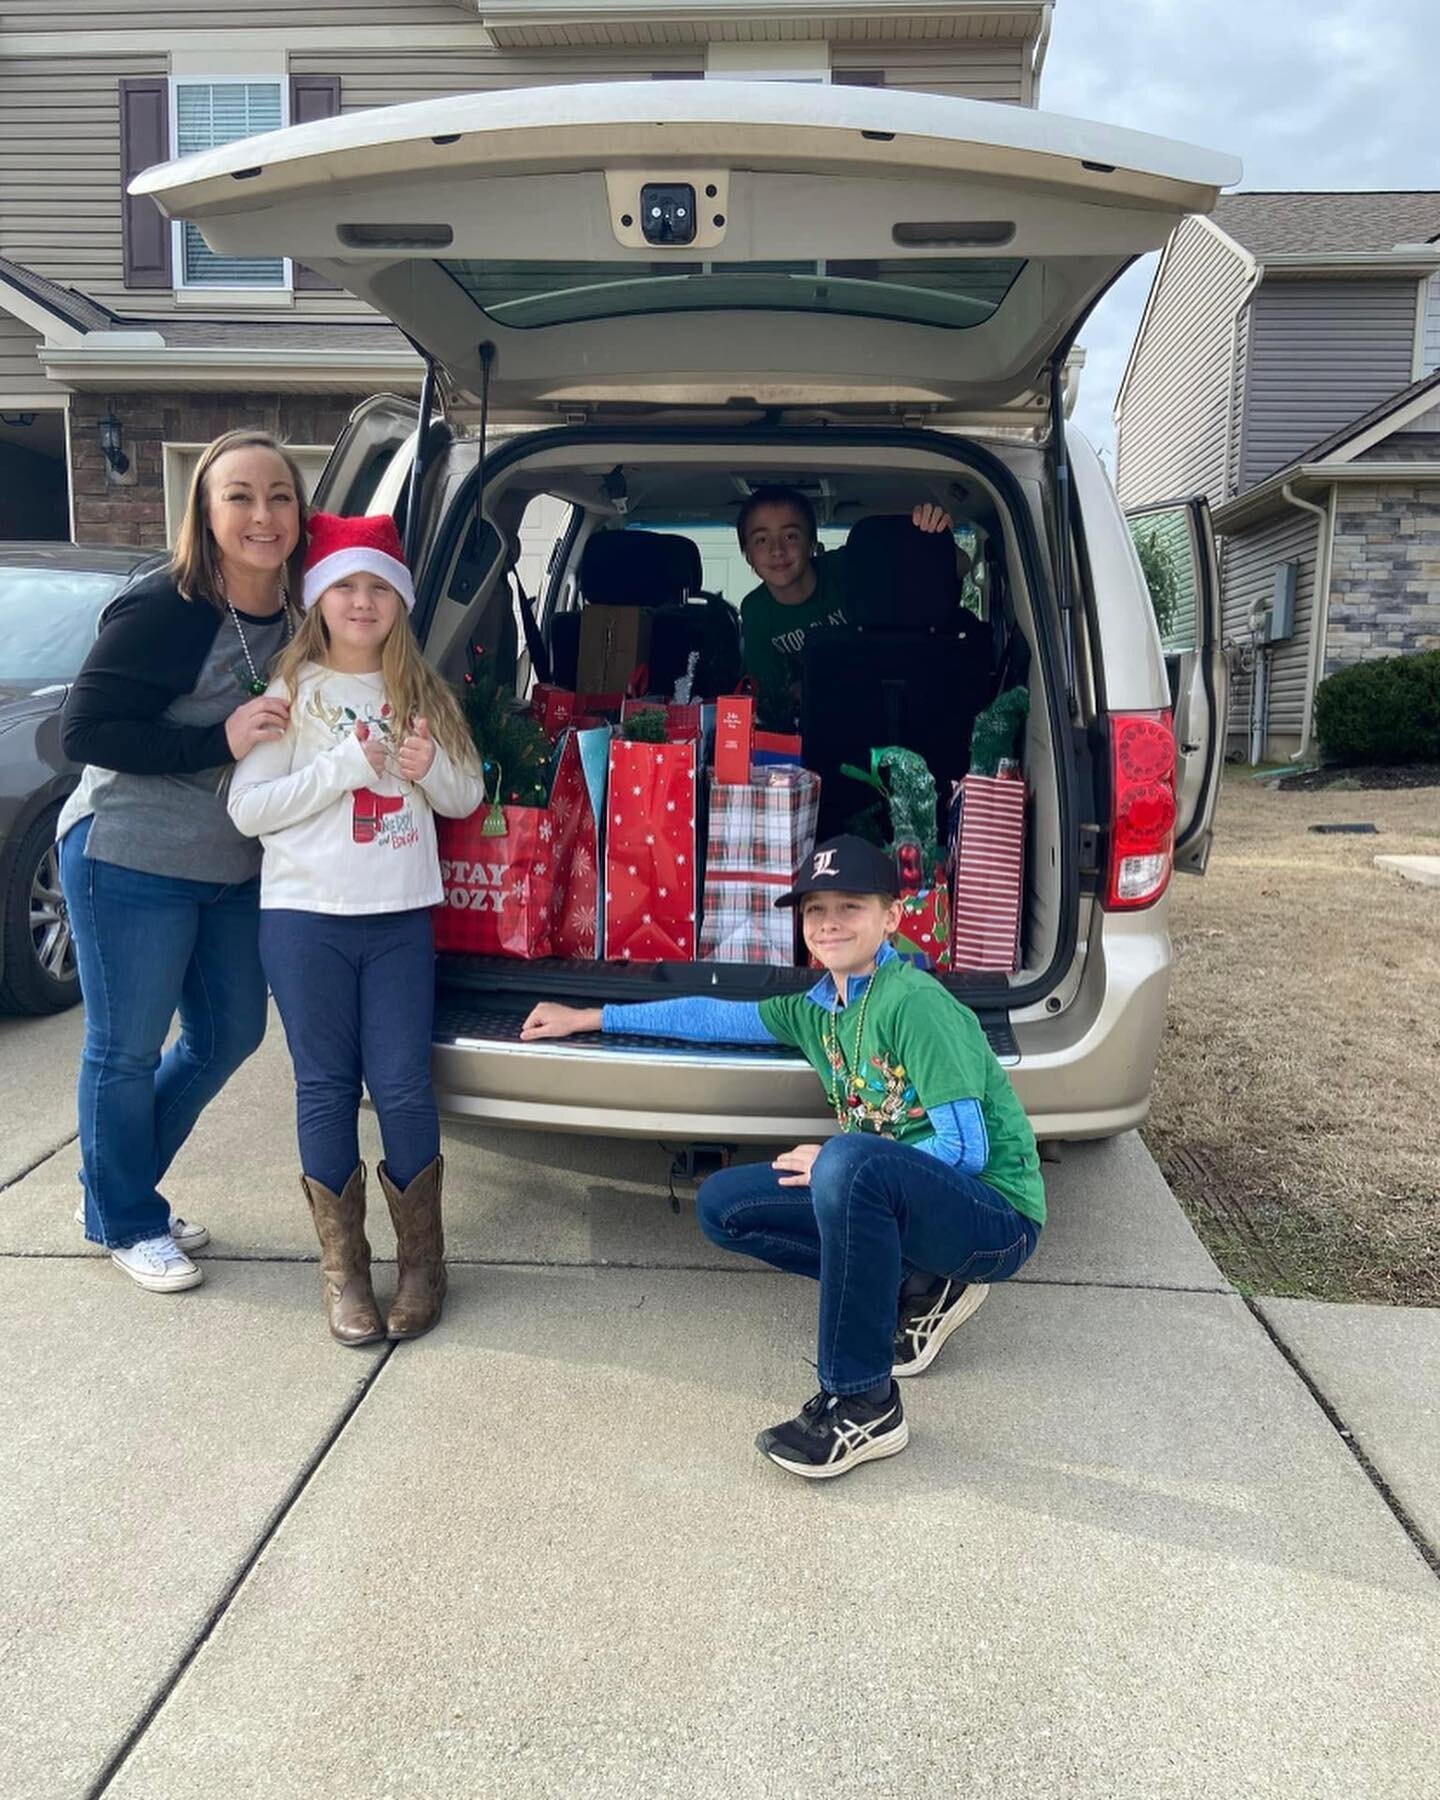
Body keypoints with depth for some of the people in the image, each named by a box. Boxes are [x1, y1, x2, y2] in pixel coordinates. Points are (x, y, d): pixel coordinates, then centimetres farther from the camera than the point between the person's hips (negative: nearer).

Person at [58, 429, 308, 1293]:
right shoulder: (164, 610, -19)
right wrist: (219, 741, -26)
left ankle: (120, 1191, 39)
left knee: (229, 1035, 18)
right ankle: (126, 1222, 29)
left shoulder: (298, 615, 2)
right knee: (126, 1049, 6)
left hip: (236, 868, 8)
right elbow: (84, 730, -20)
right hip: (131, 864, -8)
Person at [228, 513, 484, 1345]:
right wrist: (345, 766, -16)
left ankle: (423, 1260, 17)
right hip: (305, 917, -1)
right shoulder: (292, 691, 0)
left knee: (403, 1087, 1)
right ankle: (343, 1268, 17)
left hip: (402, 917, 2)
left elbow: (468, 798, 9)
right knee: (326, 1088, 5)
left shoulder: (423, 692, 8)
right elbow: (248, 809, -7)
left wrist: (431, 769, -13)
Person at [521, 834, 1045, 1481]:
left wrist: (833, 1165, -11)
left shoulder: (914, 1002, -17)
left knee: (850, 1162, -37)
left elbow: (966, 1149, -20)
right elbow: (715, 1016, 15)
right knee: (722, 1205, 4)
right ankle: (918, 1289, 7)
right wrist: (587, 1018, 15)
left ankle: (862, 1407, -21)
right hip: (904, 1204, 8)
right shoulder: (820, 1009, 6)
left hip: (996, 1218, -8)